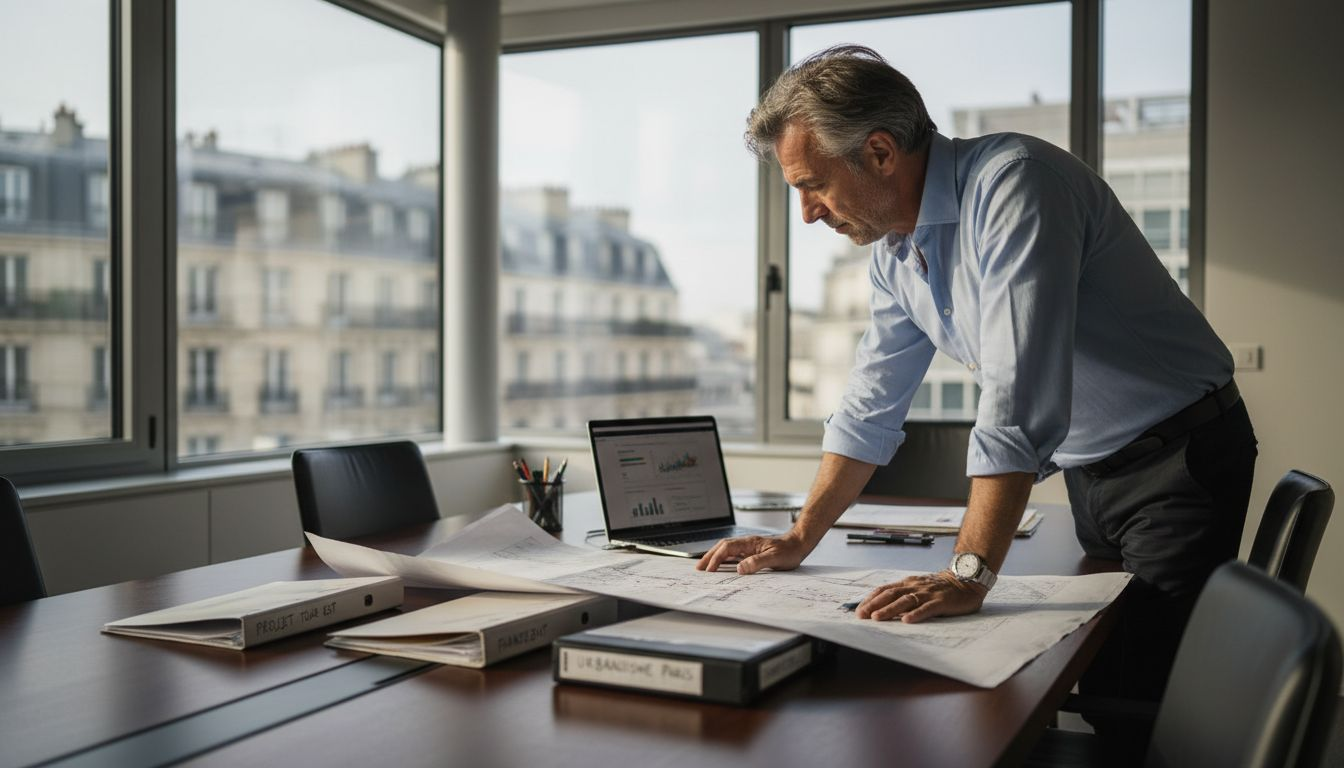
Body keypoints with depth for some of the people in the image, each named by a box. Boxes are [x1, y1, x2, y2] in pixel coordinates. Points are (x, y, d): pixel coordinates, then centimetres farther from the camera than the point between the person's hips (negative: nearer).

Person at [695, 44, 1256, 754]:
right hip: (1087, 475, 8)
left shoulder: (1011, 182, -23)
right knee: (1079, 688, 10)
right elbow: (870, 408, 12)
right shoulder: (893, 249, 4)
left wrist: (969, 574, -34)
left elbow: (1020, 400, -31)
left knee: (1126, 703, -14)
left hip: (1178, 460, -8)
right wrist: (798, 541, 8)